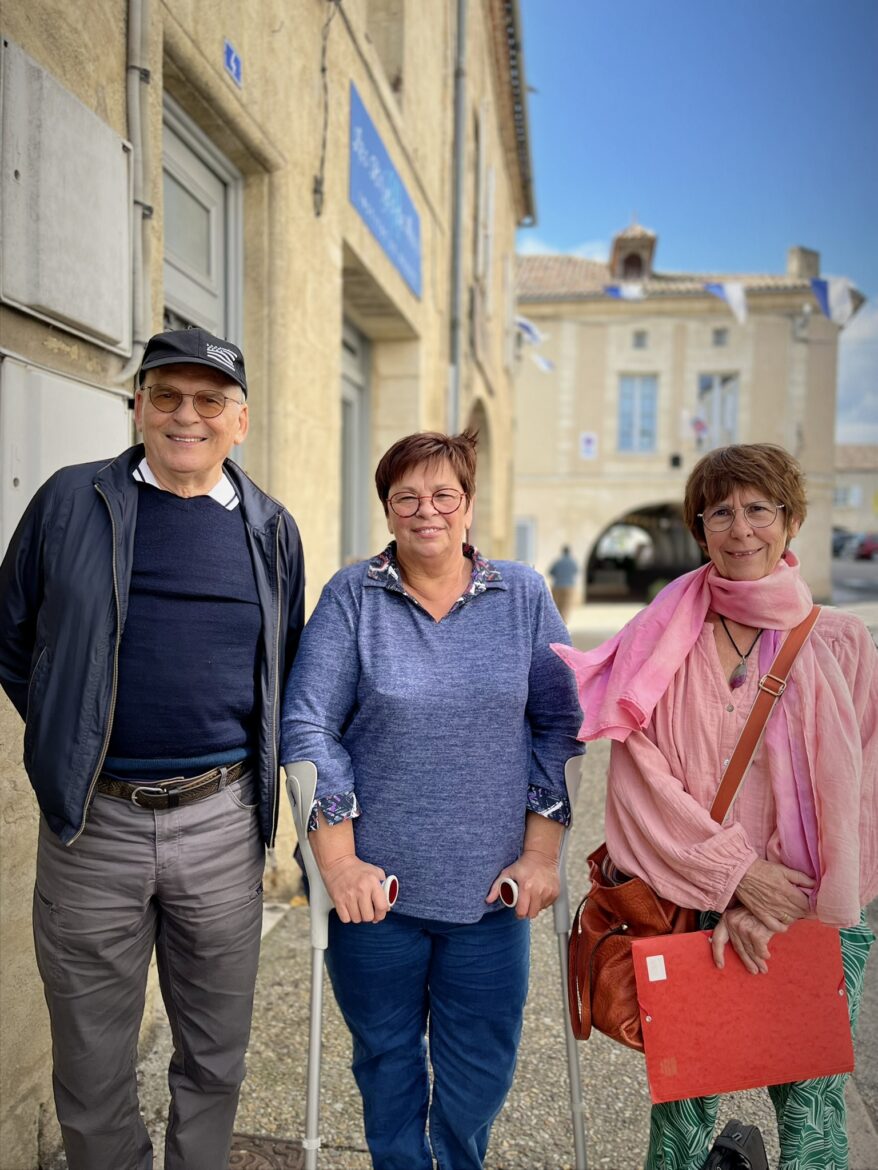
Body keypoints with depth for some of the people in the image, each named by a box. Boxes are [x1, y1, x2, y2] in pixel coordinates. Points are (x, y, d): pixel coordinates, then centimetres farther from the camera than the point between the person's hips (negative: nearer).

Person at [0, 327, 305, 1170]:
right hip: (92, 823, -1)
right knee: (92, 1069, 15)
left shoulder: (271, 530, 5)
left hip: (221, 823, 1)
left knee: (214, 1058, 18)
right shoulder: (71, 503, 0)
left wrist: (260, 771, 8)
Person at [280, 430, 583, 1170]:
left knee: (482, 1066, 14)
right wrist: (338, 859, -10)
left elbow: (559, 723, 2)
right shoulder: (352, 596, -3)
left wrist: (542, 851, -3)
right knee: (386, 1054, 18)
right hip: (377, 881, 0)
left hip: (490, 885, 1)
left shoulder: (524, 595, 1)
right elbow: (308, 726, -6)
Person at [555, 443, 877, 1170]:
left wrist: (773, 907, -8)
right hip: (690, 911, 0)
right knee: (682, 1109, 10)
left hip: (816, 916, 0)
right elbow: (640, 773, -5)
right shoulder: (665, 638, 0)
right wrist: (737, 871, -12)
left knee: (811, 1111, 7)